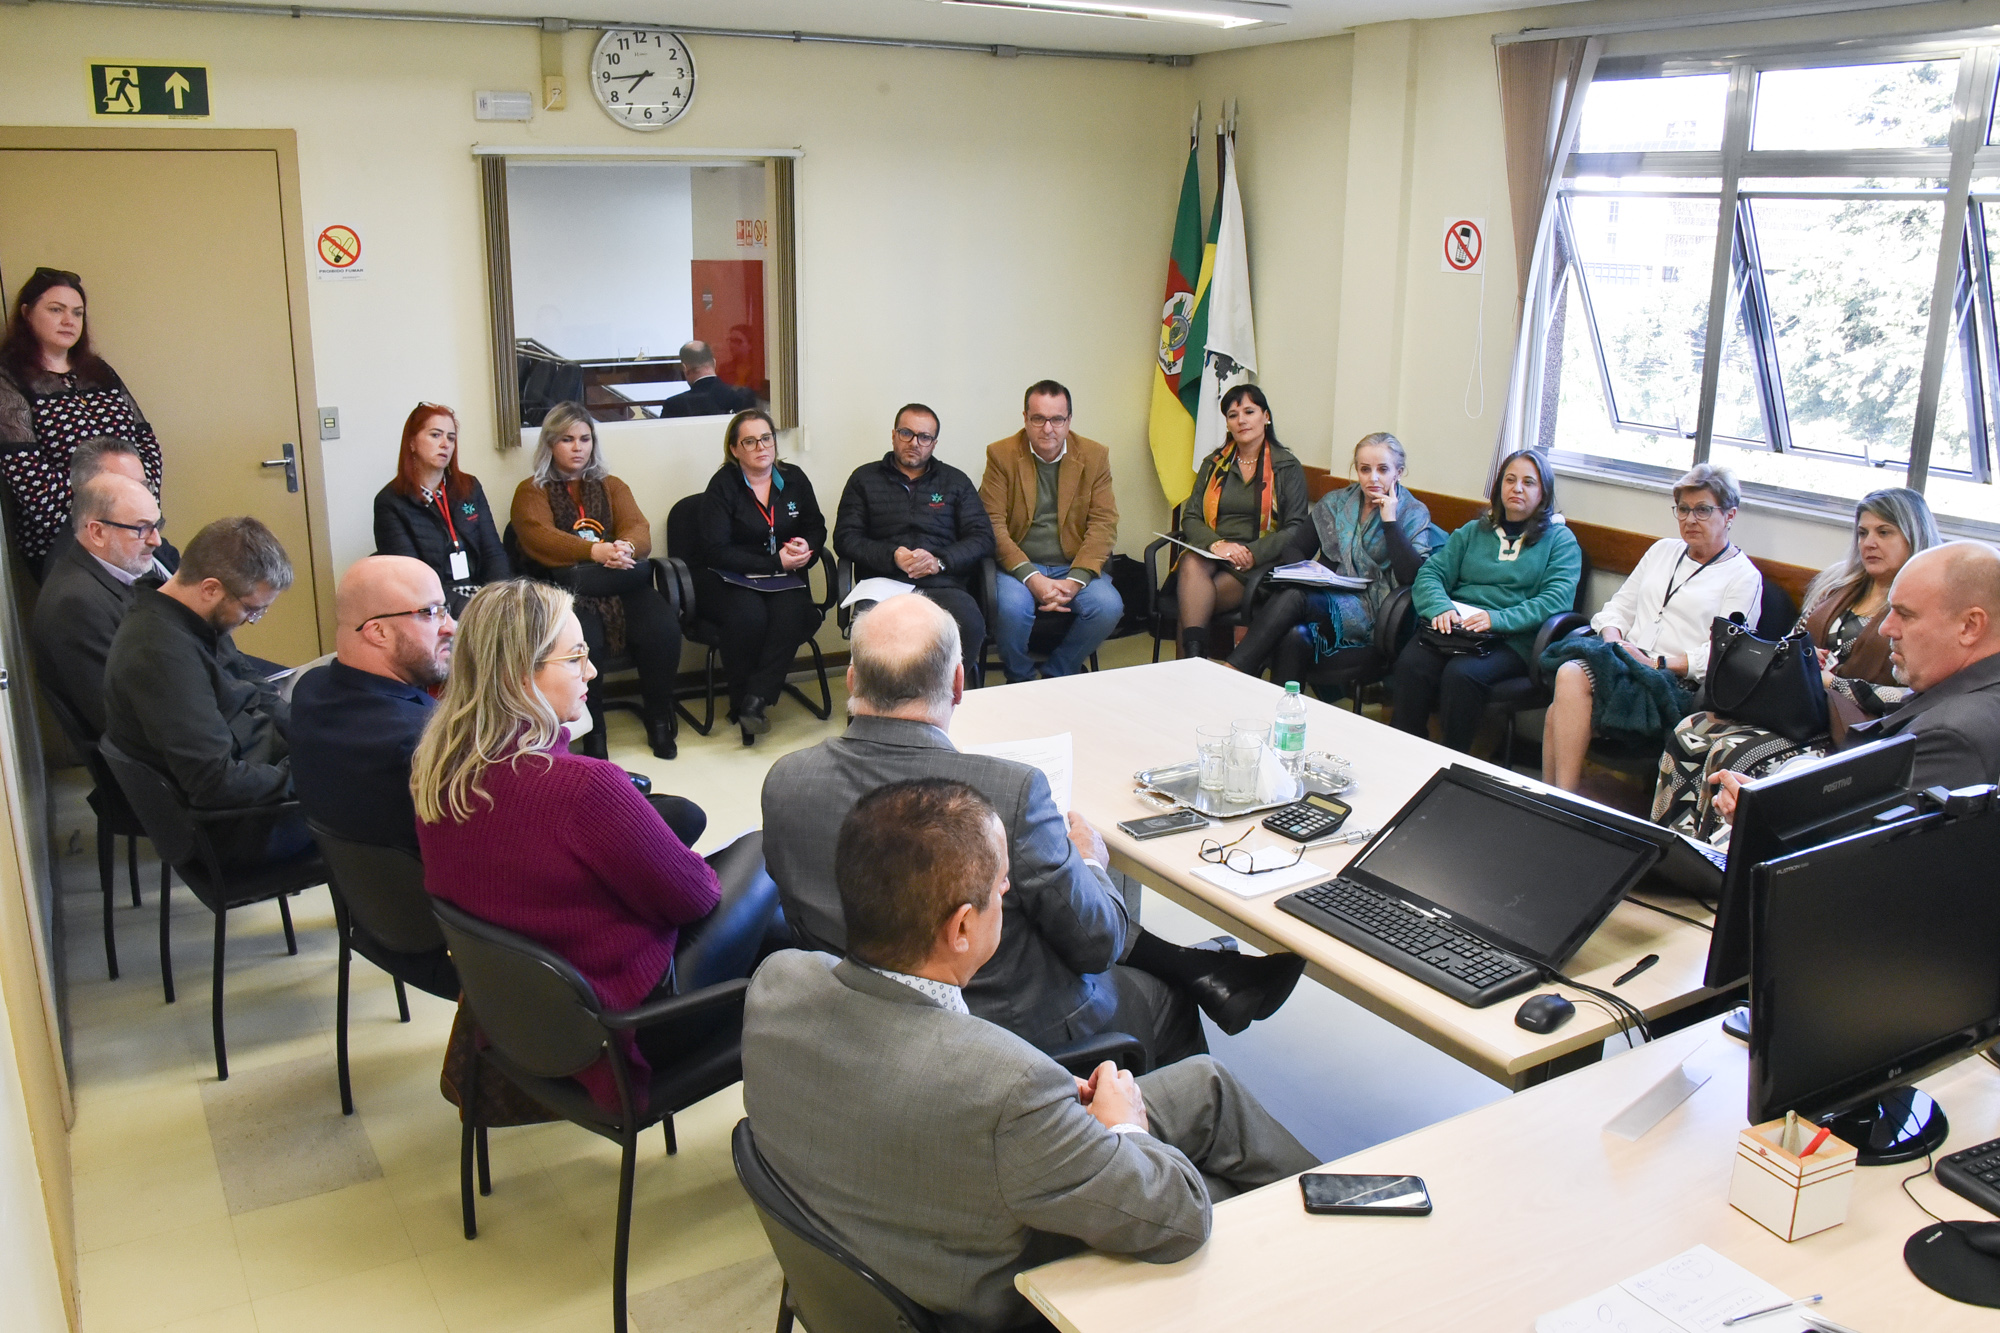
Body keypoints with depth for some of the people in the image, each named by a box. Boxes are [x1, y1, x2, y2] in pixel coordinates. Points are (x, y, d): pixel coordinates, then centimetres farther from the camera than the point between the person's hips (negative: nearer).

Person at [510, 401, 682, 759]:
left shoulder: (612, 486, 24)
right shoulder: (532, 491, 13)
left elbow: (638, 529, 6)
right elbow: (540, 538, -8)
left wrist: (625, 548, -21)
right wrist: (595, 551, -25)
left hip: (619, 583, 3)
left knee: (663, 630, -26)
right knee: (581, 638, -34)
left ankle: (659, 721, -8)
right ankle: (593, 731, -17)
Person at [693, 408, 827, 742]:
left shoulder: (793, 478, 10)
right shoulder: (723, 485, -5)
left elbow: (816, 527, 20)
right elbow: (717, 551, -12)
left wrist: (806, 547, -6)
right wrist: (775, 562, -18)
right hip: (728, 579, -3)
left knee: (790, 613, -31)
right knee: (749, 615, -35)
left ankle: (754, 700, -29)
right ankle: (742, 703, -17)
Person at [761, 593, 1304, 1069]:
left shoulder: (784, 782, -16)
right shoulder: (1009, 791, -31)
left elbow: (803, 920, 2)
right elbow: (1096, 943, -18)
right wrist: (1090, 862, 3)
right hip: (1013, 1035, -5)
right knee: (1166, 1001, 25)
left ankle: (1204, 972, 30)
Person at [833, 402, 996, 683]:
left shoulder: (955, 481, 22)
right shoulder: (865, 479, 20)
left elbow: (982, 538, 13)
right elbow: (845, 537, 11)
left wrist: (939, 560, -6)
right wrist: (892, 556, -7)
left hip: (942, 585, 1)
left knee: (970, 625, -36)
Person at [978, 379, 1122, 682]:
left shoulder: (1095, 456, 5)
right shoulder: (1001, 454, 0)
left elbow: (1104, 524, -2)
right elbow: (993, 524, -8)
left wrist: (1075, 580, -17)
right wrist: (1031, 578, -21)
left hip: (1074, 566, 2)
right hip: (1020, 565, -2)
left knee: (1108, 607, -27)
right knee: (1012, 607, -34)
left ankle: (1055, 676, -1)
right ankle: (1020, 681, -3)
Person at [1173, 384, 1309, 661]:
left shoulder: (1287, 468, 8)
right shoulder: (1213, 464, 20)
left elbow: (1296, 529, -1)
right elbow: (1190, 518, 9)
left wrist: (1252, 553, -18)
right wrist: (1216, 544, -14)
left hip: (1258, 565, -3)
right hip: (1210, 555, 3)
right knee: (1191, 565, -35)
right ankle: (1193, 655, -48)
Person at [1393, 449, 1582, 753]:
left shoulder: (1560, 540, 12)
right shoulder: (1474, 531, 24)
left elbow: (1556, 600, -5)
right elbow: (1430, 573, 12)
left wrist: (1498, 619, -19)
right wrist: (1441, 606, -11)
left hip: (1512, 639, -3)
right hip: (1453, 628, 3)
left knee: (1461, 673, -35)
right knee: (1410, 663, -30)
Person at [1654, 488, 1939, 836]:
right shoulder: (1837, 585, 18)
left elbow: (1913, 698, -13)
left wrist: (1830, 682, -16)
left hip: (1847, 730, -7)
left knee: (1731, 753, -29)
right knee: (1689, 733, -16)